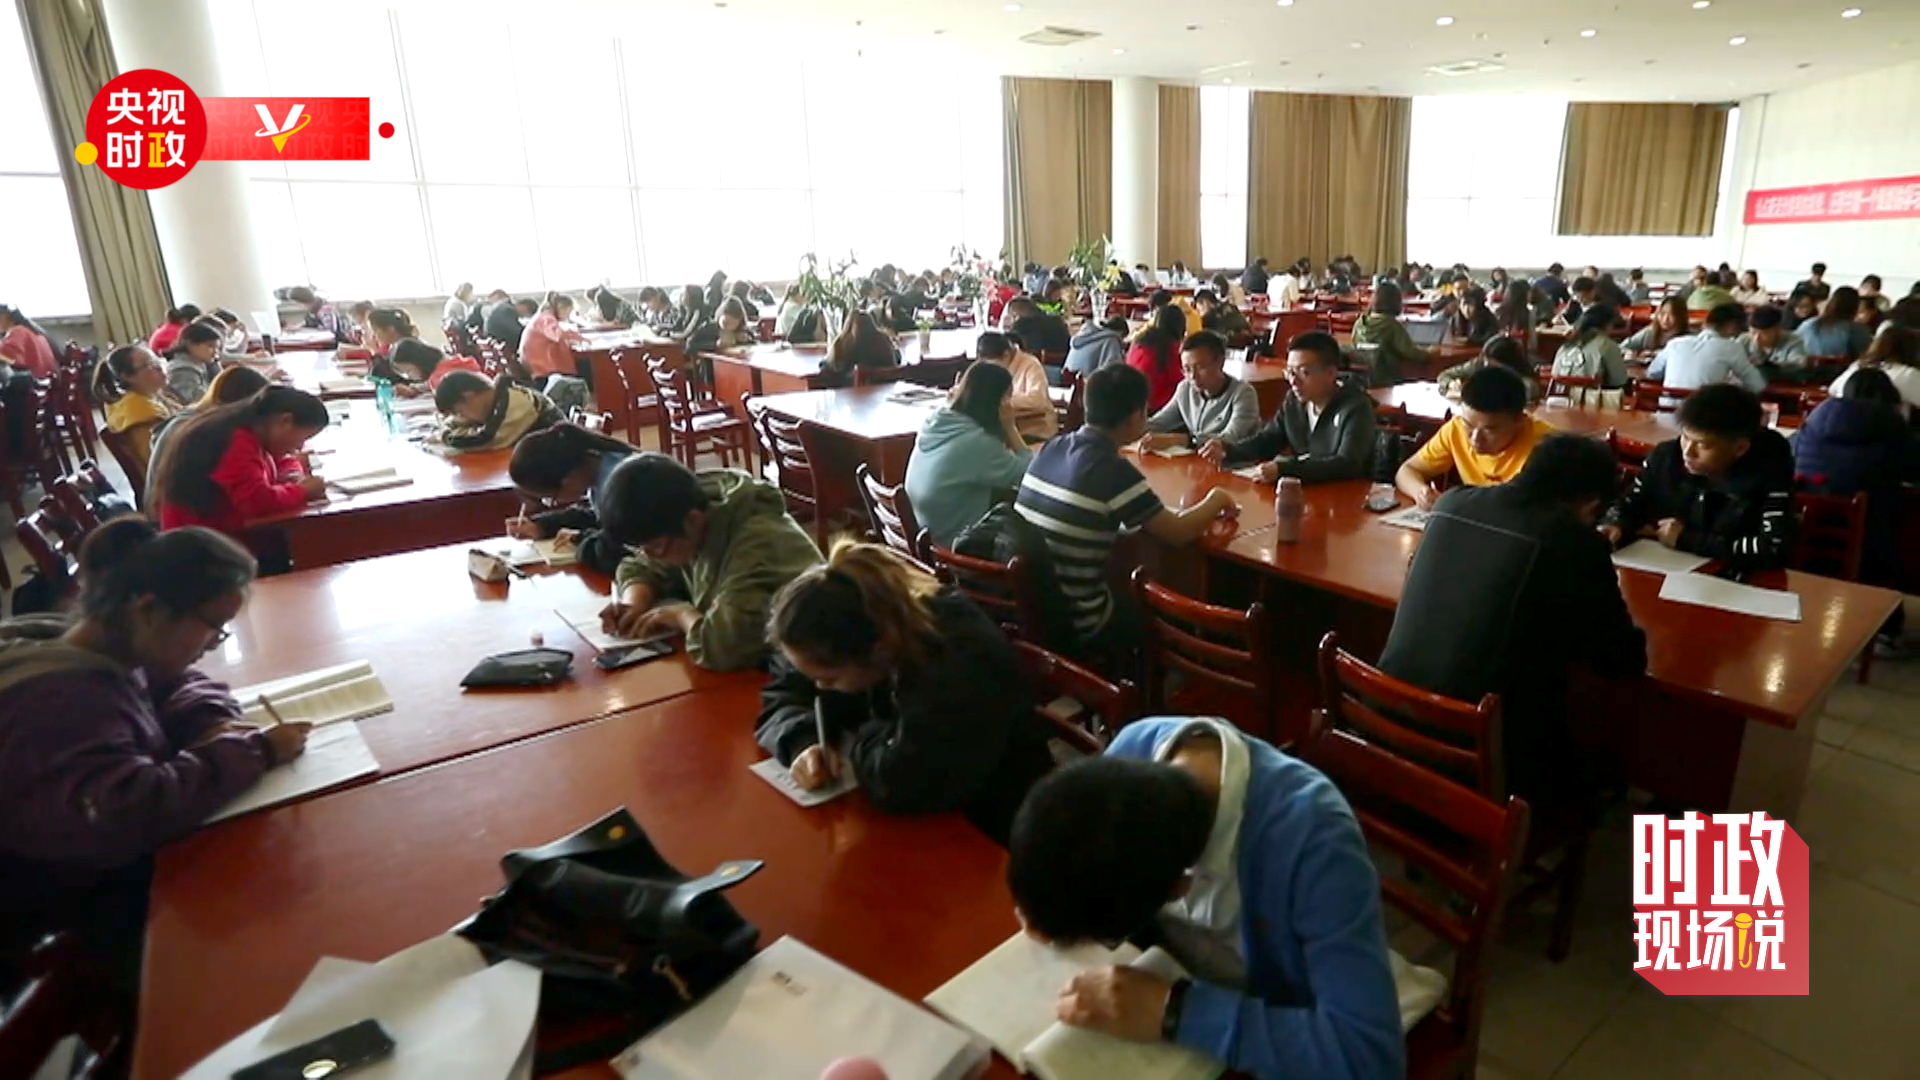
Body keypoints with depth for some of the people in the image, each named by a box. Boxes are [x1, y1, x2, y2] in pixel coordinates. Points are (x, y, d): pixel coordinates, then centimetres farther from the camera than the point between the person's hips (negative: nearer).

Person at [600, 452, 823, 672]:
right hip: (749, 666, 7)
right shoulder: (690, 533, -4)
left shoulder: (755, 545, -31)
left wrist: (682, 614, -23)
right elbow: (640, 567, 14)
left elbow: (727, 646, -43)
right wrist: (634, 604, -8)